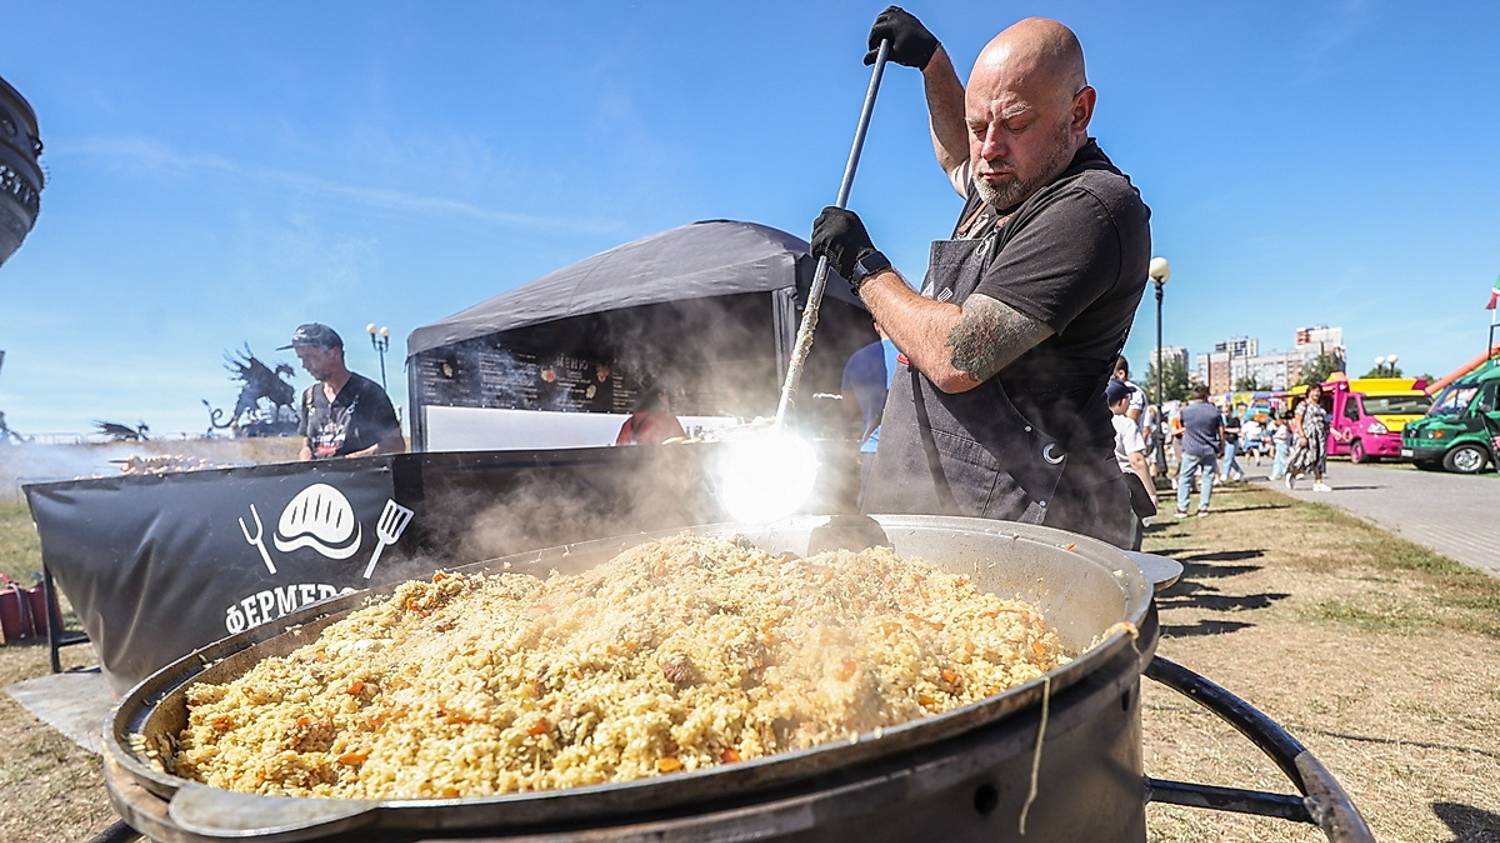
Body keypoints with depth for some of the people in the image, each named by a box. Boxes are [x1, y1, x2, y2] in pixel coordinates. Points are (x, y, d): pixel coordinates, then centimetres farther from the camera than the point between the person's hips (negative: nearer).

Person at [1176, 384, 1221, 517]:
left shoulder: (1186, 410, -4)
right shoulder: (1214, 410, -2)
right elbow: (1221, 431, 2)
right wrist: (1222, 446, 15)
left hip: (1191, 449, -1)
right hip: (1209, 450, 1)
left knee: (1184, 478, 5)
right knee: (1208, 478, 9)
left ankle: (1182, 509, 2)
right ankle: (1203, 508, 8)